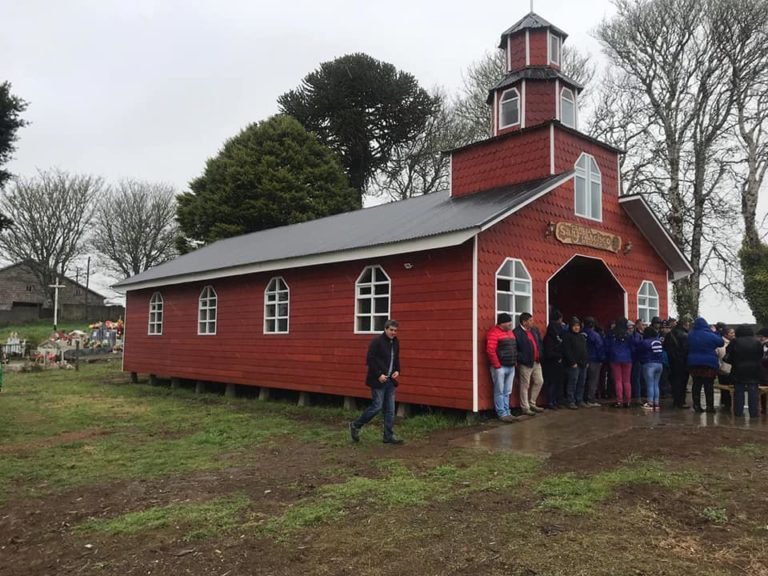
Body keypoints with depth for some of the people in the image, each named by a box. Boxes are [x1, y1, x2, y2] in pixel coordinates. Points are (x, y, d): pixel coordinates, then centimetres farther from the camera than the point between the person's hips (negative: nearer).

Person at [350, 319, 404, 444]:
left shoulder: (396, 342, 9)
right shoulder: (377, 341, -13)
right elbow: (370, 360, -15)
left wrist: (397, 371, 3)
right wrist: (378, 375, -18)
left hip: (390, 381, 7)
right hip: (378, 380, -7)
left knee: (390, 409, 7)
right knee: (377, 406, -5)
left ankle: (389, 436, 14)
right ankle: (355, 426, 14)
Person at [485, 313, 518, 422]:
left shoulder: (510, 332, 17)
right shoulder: (494, 333, -11)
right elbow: (490, 350, -17)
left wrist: (515, 361, 13)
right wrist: (497, 365, -16)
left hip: (511, 367, 8)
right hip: (500, 367, -8)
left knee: (507, 392, 13)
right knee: (499, 392, -1)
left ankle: (507, 412, 19)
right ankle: (501, 414, 4)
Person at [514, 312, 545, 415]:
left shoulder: (535, 330, 8)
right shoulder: (516, 333, -16)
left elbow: (540, 343, 17)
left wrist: (540, 355, 6)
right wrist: (521, 360, -17)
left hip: (537, 362, 8)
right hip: (526, 363, -8)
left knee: (539, 382, 13)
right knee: (525, 386, 2)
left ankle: (532, 404, 28)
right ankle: (525, 408, 13)